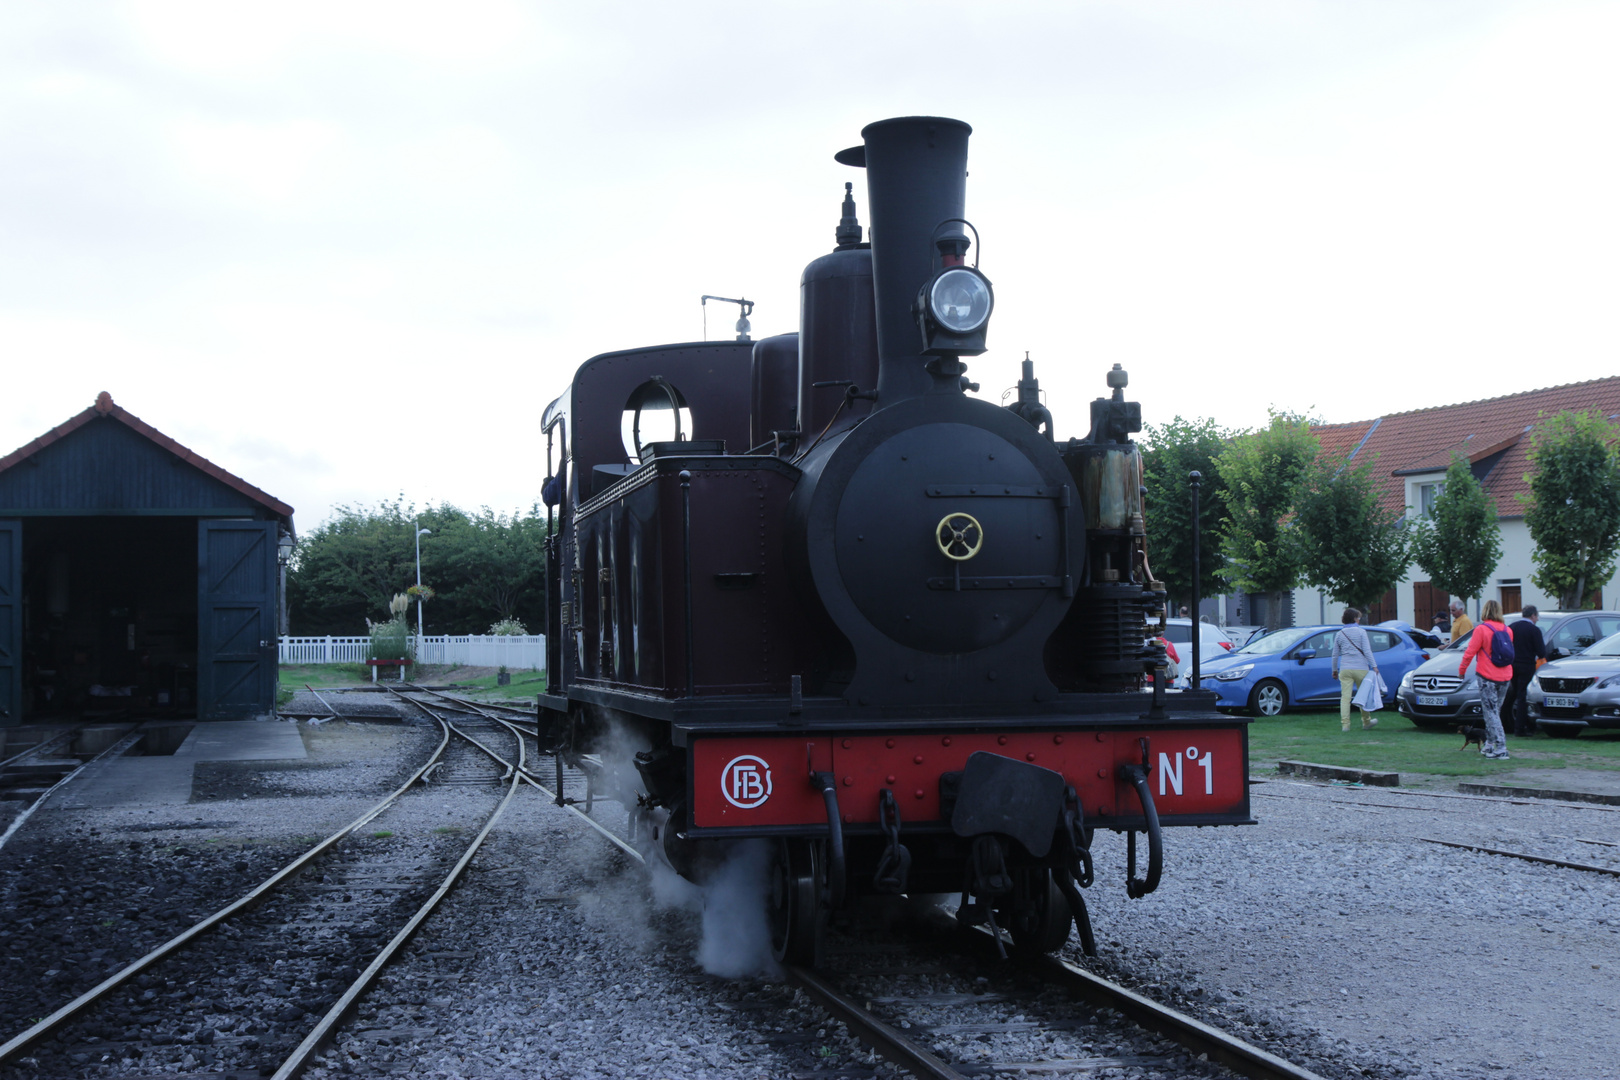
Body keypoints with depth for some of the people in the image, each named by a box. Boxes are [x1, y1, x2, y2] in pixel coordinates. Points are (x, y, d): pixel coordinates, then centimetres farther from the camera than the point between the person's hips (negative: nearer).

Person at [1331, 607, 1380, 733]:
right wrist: (1374, 666, -6)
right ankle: (1366, 722, 23)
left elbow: (1335, 654, 13)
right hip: (1360, 668, -2)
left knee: (1345, 697, -2)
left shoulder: (1340, 634, 9)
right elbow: (1367, 651, -8)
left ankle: (1345, 724, -9)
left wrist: (1334, 670, 23)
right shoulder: (1361, 632, -2)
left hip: (1345, 669, 2)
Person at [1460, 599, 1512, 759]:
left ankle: (1501, 748, -12)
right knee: (1495, 711, 18)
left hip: (1487, 677, -6)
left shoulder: (1481, 629, -10)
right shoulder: (1507, 630, 7)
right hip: (1505, 677, 6)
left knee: (1491, 712, -4)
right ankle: (1489, 744, 25)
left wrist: (1461, 670, 4)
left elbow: (1470, 653, -10)